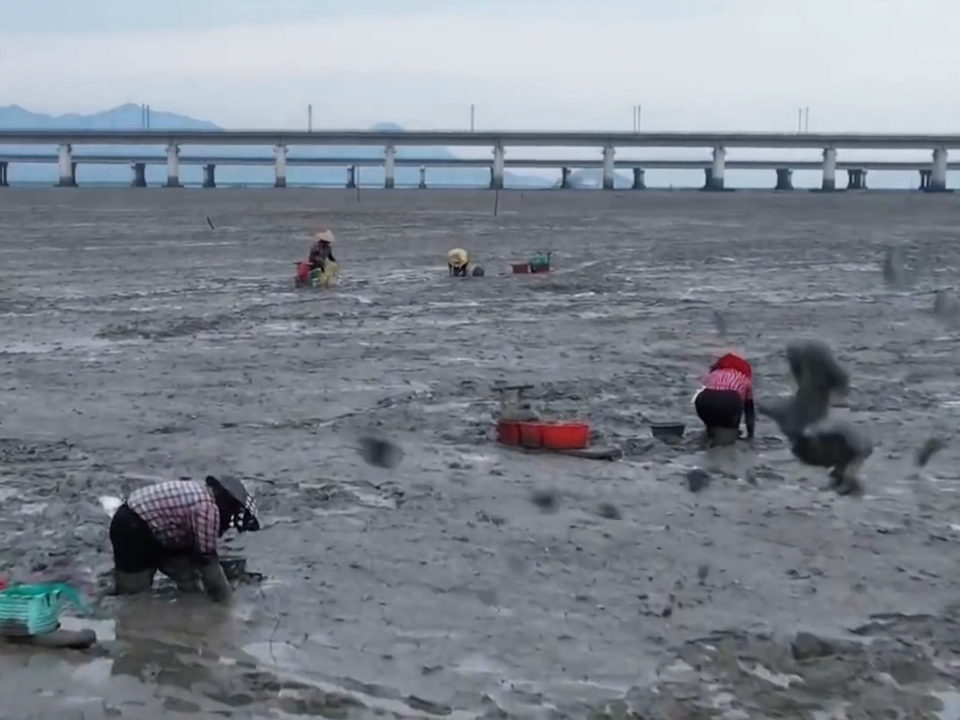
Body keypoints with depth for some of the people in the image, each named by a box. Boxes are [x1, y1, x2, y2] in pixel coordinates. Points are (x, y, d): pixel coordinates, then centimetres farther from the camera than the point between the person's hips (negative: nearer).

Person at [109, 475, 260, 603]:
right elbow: (207, 558, -20)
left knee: (188, 576, 9)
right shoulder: (208, 508, -24)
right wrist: (227, 600, -10)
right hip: (132, 530, -10)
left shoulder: (202, 493, 6)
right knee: (133, 593, -6)